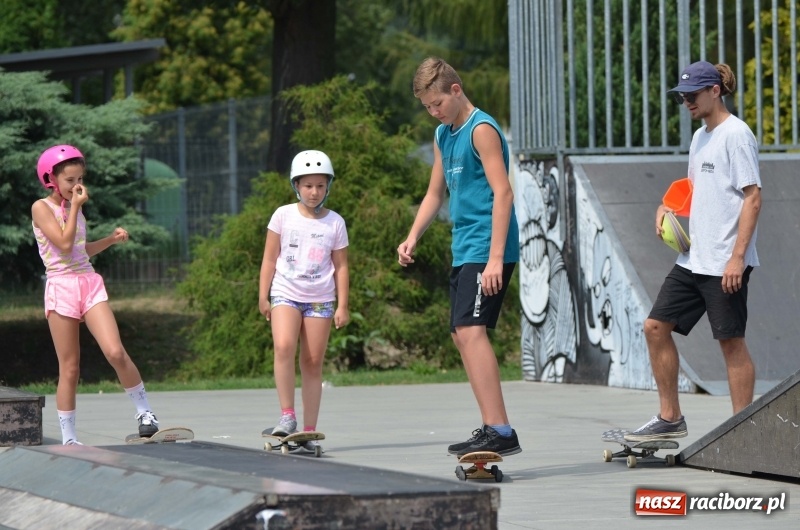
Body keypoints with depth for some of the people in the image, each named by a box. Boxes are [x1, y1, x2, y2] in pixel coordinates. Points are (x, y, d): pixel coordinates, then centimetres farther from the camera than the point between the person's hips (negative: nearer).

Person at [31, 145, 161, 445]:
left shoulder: (74, 206, 15)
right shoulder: (42, 208, -4)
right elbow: (64, 243, -17)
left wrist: (111, 239, 12)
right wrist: (75, 206, -11)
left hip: (90, 283, 5)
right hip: (61, 287, -4)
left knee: (116, 353, -14)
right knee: (69, 368, -2)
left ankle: (144, 412, 0)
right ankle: (68, 438, 6)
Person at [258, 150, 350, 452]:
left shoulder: (335, 223, 5)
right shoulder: (283, 216, 3)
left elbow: (341, 266, 8)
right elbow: (270, 259, 7)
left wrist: (342, 306, 3)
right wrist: (263, 296, 2)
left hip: (320, 299, 1)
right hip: (285, 294, -1)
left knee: (313, 363, 2)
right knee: (284, 346, -25)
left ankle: (309, 431, 4)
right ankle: (287, 415, -21)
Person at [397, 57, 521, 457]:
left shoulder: (481, 130, -11)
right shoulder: (443, 135, 17)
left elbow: (502, 192, -17)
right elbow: (436, 193, 27)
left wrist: (495, 258, -23)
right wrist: (413, 238, 11)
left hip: (487, 249, -10)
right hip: (463, 250, 10)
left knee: (470, 331, -20)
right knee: (462, 336, 10)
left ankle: (500, 432, -25)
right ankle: (492, 428, 15)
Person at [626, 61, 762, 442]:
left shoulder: (735, 135, -11)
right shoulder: (700, 138, 16)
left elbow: (753, 198, -16)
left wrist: (737, 257, -21)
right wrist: (667, 207, 8)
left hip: (725, 263, -9)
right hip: (692, 260, 9)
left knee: (731, 340, -3)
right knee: (656, 327, 6)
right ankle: (670, 418, 15)